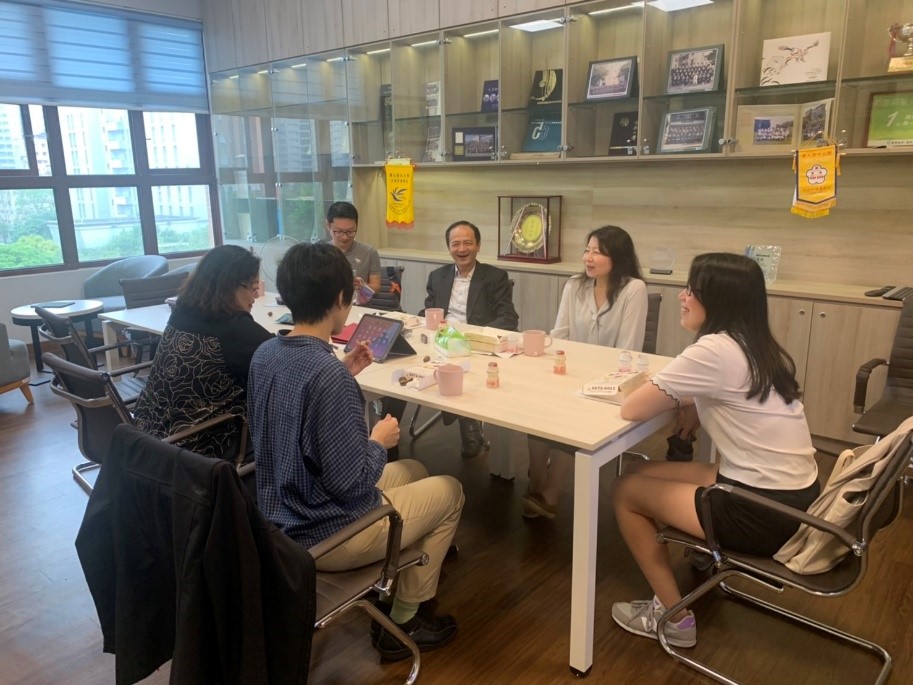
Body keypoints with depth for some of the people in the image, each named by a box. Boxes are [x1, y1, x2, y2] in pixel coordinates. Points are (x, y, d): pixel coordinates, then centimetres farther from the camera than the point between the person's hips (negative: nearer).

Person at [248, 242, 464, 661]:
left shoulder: (265, 353, -4)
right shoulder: (330, 376, -31)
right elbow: (350, 481, -27)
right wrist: (380, 441, -9)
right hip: (326, 536, -8)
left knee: (412, 471, 25)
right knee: (449, 490, 13)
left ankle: (395, 582, 36)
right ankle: (402, 622, 22)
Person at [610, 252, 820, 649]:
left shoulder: (715, 349, -21)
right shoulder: (757, 347, 7)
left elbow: (631, 409, -17)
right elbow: (690, 419, 12)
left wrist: (658, 392, 1)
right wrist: (679, 397, -5)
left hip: (763, 511, -8)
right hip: (792, 498, 8)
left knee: (626, 491, 6)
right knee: (642, 472, 14)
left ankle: (674, 618, 14)